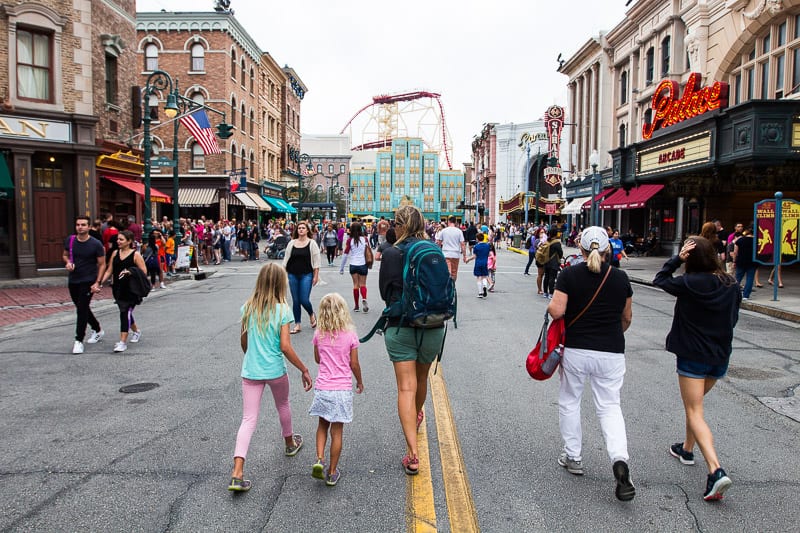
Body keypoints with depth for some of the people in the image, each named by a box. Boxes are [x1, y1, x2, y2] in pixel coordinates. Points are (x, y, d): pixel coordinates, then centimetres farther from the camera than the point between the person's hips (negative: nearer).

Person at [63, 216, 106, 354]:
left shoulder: (96, 244, -10)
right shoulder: (69, 240, 2)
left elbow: (102, 264, -6)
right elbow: (65, 255, 19)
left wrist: (97, 283, -14)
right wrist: (68, 262, -5)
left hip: (88, 281, -6)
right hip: (73, 280, 6)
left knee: (82, 309, -9)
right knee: (82, 308, 16)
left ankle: (79, 341, -2)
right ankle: (97, 330, 36)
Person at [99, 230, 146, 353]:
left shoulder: (136, 255, -8)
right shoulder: (115, 253, 8)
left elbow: (144, 271, -9)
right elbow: (109, 271, 11)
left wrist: (130, 272, -21)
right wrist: (100, 282, 1)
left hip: (131, 289, -6)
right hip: (118, 288, 6)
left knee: (125, 312, -10)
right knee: (125, 312, 17)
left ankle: (123, 342, -8)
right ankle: (136, 331, 41)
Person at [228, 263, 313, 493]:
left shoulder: (248, 308, -1)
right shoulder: (282, 310, -14)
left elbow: (243, 341, 10)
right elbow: (285, 347, -17)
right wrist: (304, 370, -9)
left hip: (250, 371, 2)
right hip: (276, 370, -2)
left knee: (248, 420, 3)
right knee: (283, 405, 26)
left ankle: (237, 473, -8)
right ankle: (289, 443, 49)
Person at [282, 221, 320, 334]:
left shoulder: (312, 243, -3)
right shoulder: (291, 243, 6)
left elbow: (316, 261, -4)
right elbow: (286, 259, 11)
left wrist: (316, 276, -8)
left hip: (306, 275, -3)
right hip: (293, 275, 3)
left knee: (304, 300, -9)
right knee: (295, 301, 6)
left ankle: (311, 315, 23)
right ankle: (297, 325, 16)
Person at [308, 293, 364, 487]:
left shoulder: (319, 335, -1)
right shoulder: (350, 335, -7)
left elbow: (317, 359, 12)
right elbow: (354, 364, -2)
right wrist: (359, 382, 14)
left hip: (322, 388, 2)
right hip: (342, 389, -2)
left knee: (323, 425, 21)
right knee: (337, 431, 7)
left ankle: (319, 460, 5)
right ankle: (332, 473, 15)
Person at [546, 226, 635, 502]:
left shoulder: (569, 275, -9)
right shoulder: (620, 278, 0)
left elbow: (556, 311, -16)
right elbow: (627, 318, 9)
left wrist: (549, 305, 6)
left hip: (575, 350, -2)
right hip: (611, 353, 2)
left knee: (569, 402, 17)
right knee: (609, 407, 11)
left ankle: (572, 457, 26)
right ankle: (620, 461, -7)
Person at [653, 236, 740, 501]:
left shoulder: (690, 284, -17)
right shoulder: (732, 285, 0)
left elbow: (660, 279, -1)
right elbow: (733, 318, 11)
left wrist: (677, 259, -4)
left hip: (692, 356, -6)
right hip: (720, 356, 6)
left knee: (695, 412, -4)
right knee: (695, 403, 26)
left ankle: (716, 470, -18)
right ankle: (687, 448, 41)